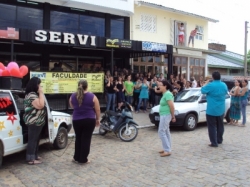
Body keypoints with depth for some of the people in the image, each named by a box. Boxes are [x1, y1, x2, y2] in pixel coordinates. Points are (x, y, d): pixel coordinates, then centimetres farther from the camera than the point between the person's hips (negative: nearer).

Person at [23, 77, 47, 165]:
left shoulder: (34, 94, 16)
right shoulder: (31, 95, -19)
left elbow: (39, 106, 20)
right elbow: (40, 105, -28)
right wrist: (41, 93, -22)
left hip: (37, 122, 11)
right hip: (34, 122, -11)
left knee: (36, 139, 18)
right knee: (32, 140, -5)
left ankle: (34, 156, 28)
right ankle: (31, 159, 2)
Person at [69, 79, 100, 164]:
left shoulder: (72, 96, 1)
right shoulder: (92, 96, -9)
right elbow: (97, 110, -4)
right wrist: (97, 119, 8)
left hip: (76, 120, 3)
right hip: (89, 120, -3)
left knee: (78, 138, 17)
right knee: (86, 139, 5)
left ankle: (77, 158, 23)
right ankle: (83, 159, 11)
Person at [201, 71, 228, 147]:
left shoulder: (210, 85, -19)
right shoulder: (224, 85, 2)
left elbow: (202, 90, -5)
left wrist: (206, 83, 9)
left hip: (211, 110, -6)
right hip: (221, 110, 6)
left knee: (212, 126, -1)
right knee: (220, 125, 18)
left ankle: (214, 143, -1)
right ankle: (219, 140, 30)